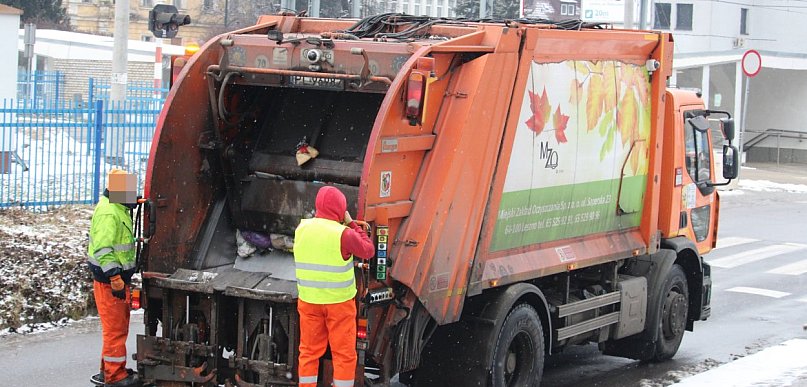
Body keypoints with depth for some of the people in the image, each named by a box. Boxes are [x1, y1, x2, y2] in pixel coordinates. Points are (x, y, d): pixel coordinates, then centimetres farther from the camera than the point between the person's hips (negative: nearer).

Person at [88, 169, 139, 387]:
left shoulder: (119, 210, 14)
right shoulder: (108, 213, -19)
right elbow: (103, 249, -25)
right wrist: (115, 279, -28)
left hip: (119, 277, 11)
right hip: (109, 279, -10)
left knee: (119, 326, 18)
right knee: (115, 328, -5)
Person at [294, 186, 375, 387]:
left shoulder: (302, 229, -1)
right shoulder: (344, 235, -17)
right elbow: (368, 251, -3)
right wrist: (352, 225, 4)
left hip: (309, 300, 4)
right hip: (339, 301, -4)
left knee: (309, 351, 12)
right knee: (344, 353, 6)